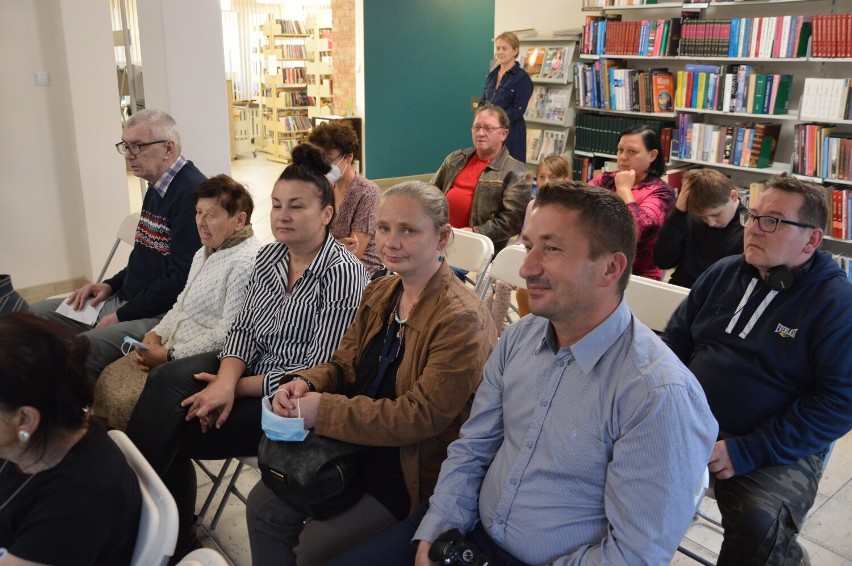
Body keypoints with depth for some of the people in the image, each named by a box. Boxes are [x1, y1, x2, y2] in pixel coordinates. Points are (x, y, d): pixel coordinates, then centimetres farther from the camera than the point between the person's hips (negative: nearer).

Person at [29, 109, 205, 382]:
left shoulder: (191, 193, -20)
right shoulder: (157, 188, 13)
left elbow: (180, 278, -24)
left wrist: (121, 316, -16)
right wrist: (111, 285, 10)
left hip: (159, 315, -10)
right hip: (125, 299, 11)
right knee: (36, 314, 13)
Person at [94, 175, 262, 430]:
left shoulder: (247, 262, -20)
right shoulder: (205, 252, 13)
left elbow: (229, 334, -23)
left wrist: (169, 356, -16)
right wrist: (155, 335, 2)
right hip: (172, 349, 10)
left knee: (127, 400, -17)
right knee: (108, 379, 4)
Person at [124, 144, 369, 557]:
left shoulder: (342, 274, -18)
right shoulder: (269, 256, 5)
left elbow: (319, 372, -19)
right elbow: (244, 327, 3)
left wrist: (238, 387, -15)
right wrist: (226, 380, -17)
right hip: (248, 369, 7)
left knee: (172, 430, -13)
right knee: (167, 379, -18)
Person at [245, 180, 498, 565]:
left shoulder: (462, 320, -23)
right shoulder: (380, 292, 4)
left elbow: (422, 416, -25)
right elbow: (345, 363, 10)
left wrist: (323, 411, -25)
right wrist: (306, 383, -13)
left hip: (411, 470, -7)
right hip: (354, 444, 8)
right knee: (263, 506, 5)